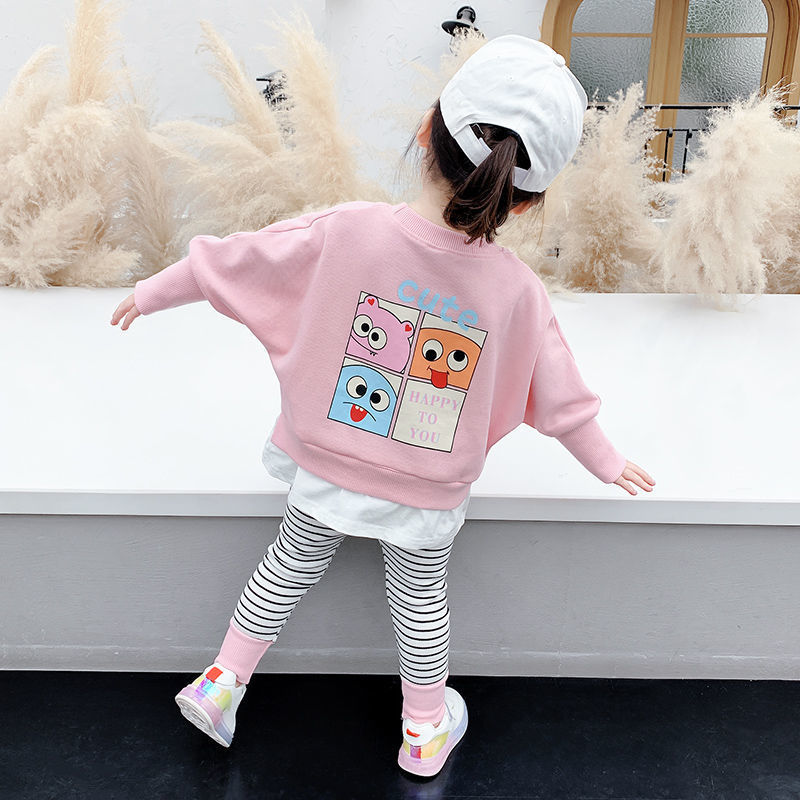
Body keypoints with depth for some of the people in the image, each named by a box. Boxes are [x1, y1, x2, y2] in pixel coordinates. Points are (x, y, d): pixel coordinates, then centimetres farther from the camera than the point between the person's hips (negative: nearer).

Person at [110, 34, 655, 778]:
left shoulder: (347, 230, -21)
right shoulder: (516, 289, -19)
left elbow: (233, 258, -9)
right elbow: (558, 394, -6)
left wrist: (153, 291, 9)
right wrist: (604, 460, 13)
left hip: (324, 466, 1)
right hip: (425, 495, 0)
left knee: (289, 566, 26)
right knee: (420, 601, 22)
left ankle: (221, 681, 42)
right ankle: (425, 729, 45)